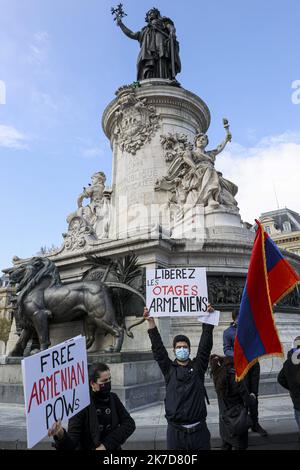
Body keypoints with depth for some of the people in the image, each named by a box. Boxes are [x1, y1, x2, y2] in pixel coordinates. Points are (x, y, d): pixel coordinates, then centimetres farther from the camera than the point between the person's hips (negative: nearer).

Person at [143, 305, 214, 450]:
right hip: (176, 431, 0)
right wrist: (151, 323, -13)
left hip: (199, 429, 1)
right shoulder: (169, 369, 3)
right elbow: (158, 348, -5)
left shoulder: (198, 367, 4)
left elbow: (205, 346, -4)